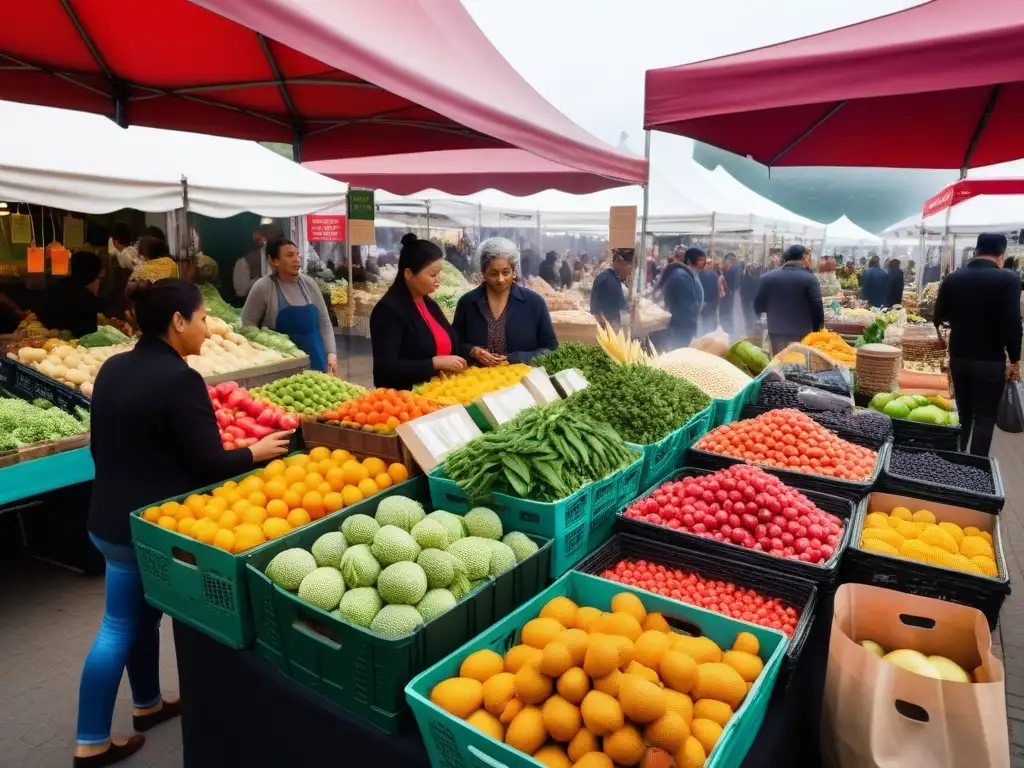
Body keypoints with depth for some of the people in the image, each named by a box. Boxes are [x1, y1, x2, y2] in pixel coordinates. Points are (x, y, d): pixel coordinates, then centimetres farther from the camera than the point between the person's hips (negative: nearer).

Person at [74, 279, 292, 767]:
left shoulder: (112, 369, 3)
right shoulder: (179, 379, -23)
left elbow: (99, 446, 13)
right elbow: (209, 465, -21)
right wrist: (256, 452, -4)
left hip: (110, 518, 8)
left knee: (130, 620, 19)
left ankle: (148, 704, 35)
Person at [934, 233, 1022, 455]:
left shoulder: (952, 278, 0)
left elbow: (939, 317, 6)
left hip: (958, 357, 4)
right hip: (991, 361, -4)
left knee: (962, 415, 18)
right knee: (985, 419, 4)